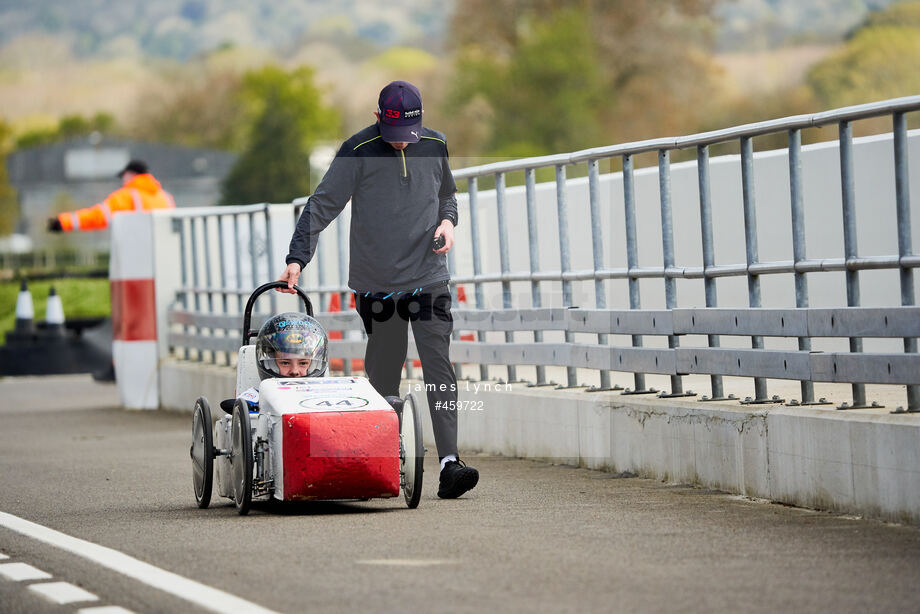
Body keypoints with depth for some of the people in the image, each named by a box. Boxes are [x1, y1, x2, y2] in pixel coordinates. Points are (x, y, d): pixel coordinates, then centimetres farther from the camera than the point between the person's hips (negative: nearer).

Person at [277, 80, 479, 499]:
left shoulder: (435, 145, 5)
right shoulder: (359, 151, -6)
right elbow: (321, 205, -5)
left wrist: (448, 220, 1)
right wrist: (297, 258, -13)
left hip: (428, 279, 2)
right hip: (376, 283, -2)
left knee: (438, 366, -11)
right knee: (383, 372, 5)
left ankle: (450, 463, -19)